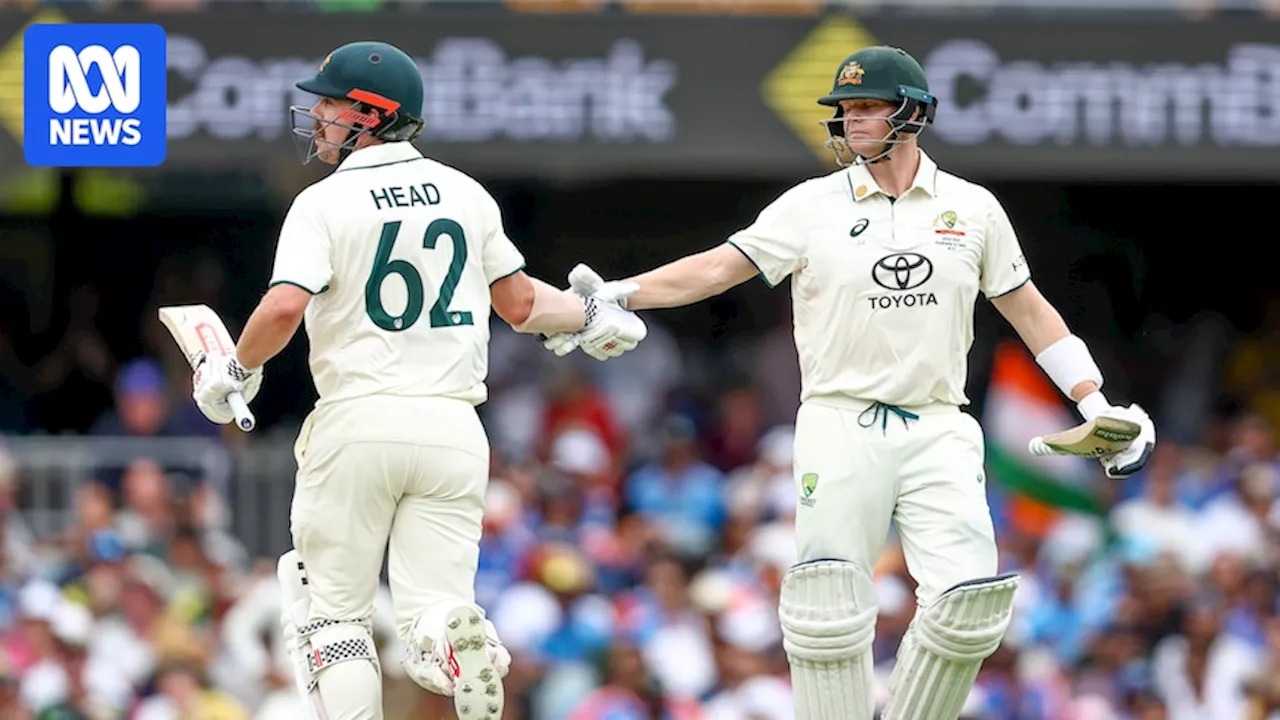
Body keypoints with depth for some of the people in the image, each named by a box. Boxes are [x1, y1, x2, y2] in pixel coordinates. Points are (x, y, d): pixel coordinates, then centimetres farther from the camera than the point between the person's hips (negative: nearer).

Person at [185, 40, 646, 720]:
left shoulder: (325, 203, -4)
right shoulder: (465, 194, 10)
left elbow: (283, 309, -17)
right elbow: (520, 304, 18)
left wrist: (237, 369, 0)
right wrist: (594, 315, 36)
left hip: (357, 422, -3)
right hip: (451, 427, 3)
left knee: (334, 613, 8)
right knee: (434, 619, 1)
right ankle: (465, 645, -35)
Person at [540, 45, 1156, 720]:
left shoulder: (972, 208, 8)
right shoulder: (813, 206, 3)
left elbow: (1028, 310, 15)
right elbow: (718, 267, -3)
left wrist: (1098, 407, 11)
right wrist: (616, 296, -16)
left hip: (938, 431, 1)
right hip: (841, 428, -1)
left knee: (967, 607, -12)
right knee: (829, 610, -9)